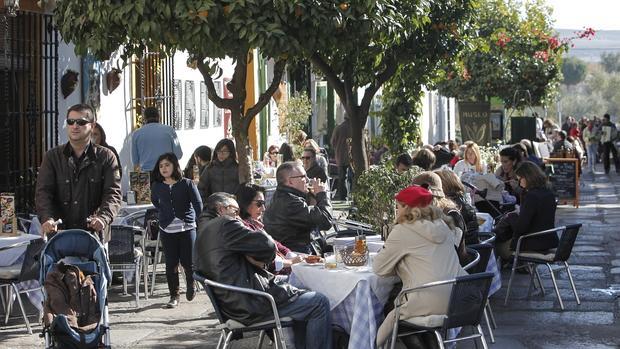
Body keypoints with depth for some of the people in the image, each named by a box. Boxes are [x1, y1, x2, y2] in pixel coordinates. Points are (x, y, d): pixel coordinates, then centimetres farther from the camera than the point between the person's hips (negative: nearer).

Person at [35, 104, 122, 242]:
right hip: (59, 233, 1)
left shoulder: (106, 157, 8)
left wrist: (103, 218, -22)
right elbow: (43, 192, 1)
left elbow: (113, 193, -2)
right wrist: (47, 218, -18)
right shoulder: (52, 157, 12)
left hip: (94, 232, -1)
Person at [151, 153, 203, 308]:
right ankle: (174, 296, 12)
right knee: (171, 264, 1)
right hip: (167, 230, 2)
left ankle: (190, 285, 30)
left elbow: (198, 205, -6)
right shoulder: (157, 186, 3)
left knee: (188, 262, -1)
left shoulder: (187, 184, -6)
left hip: (187, 228, -2)